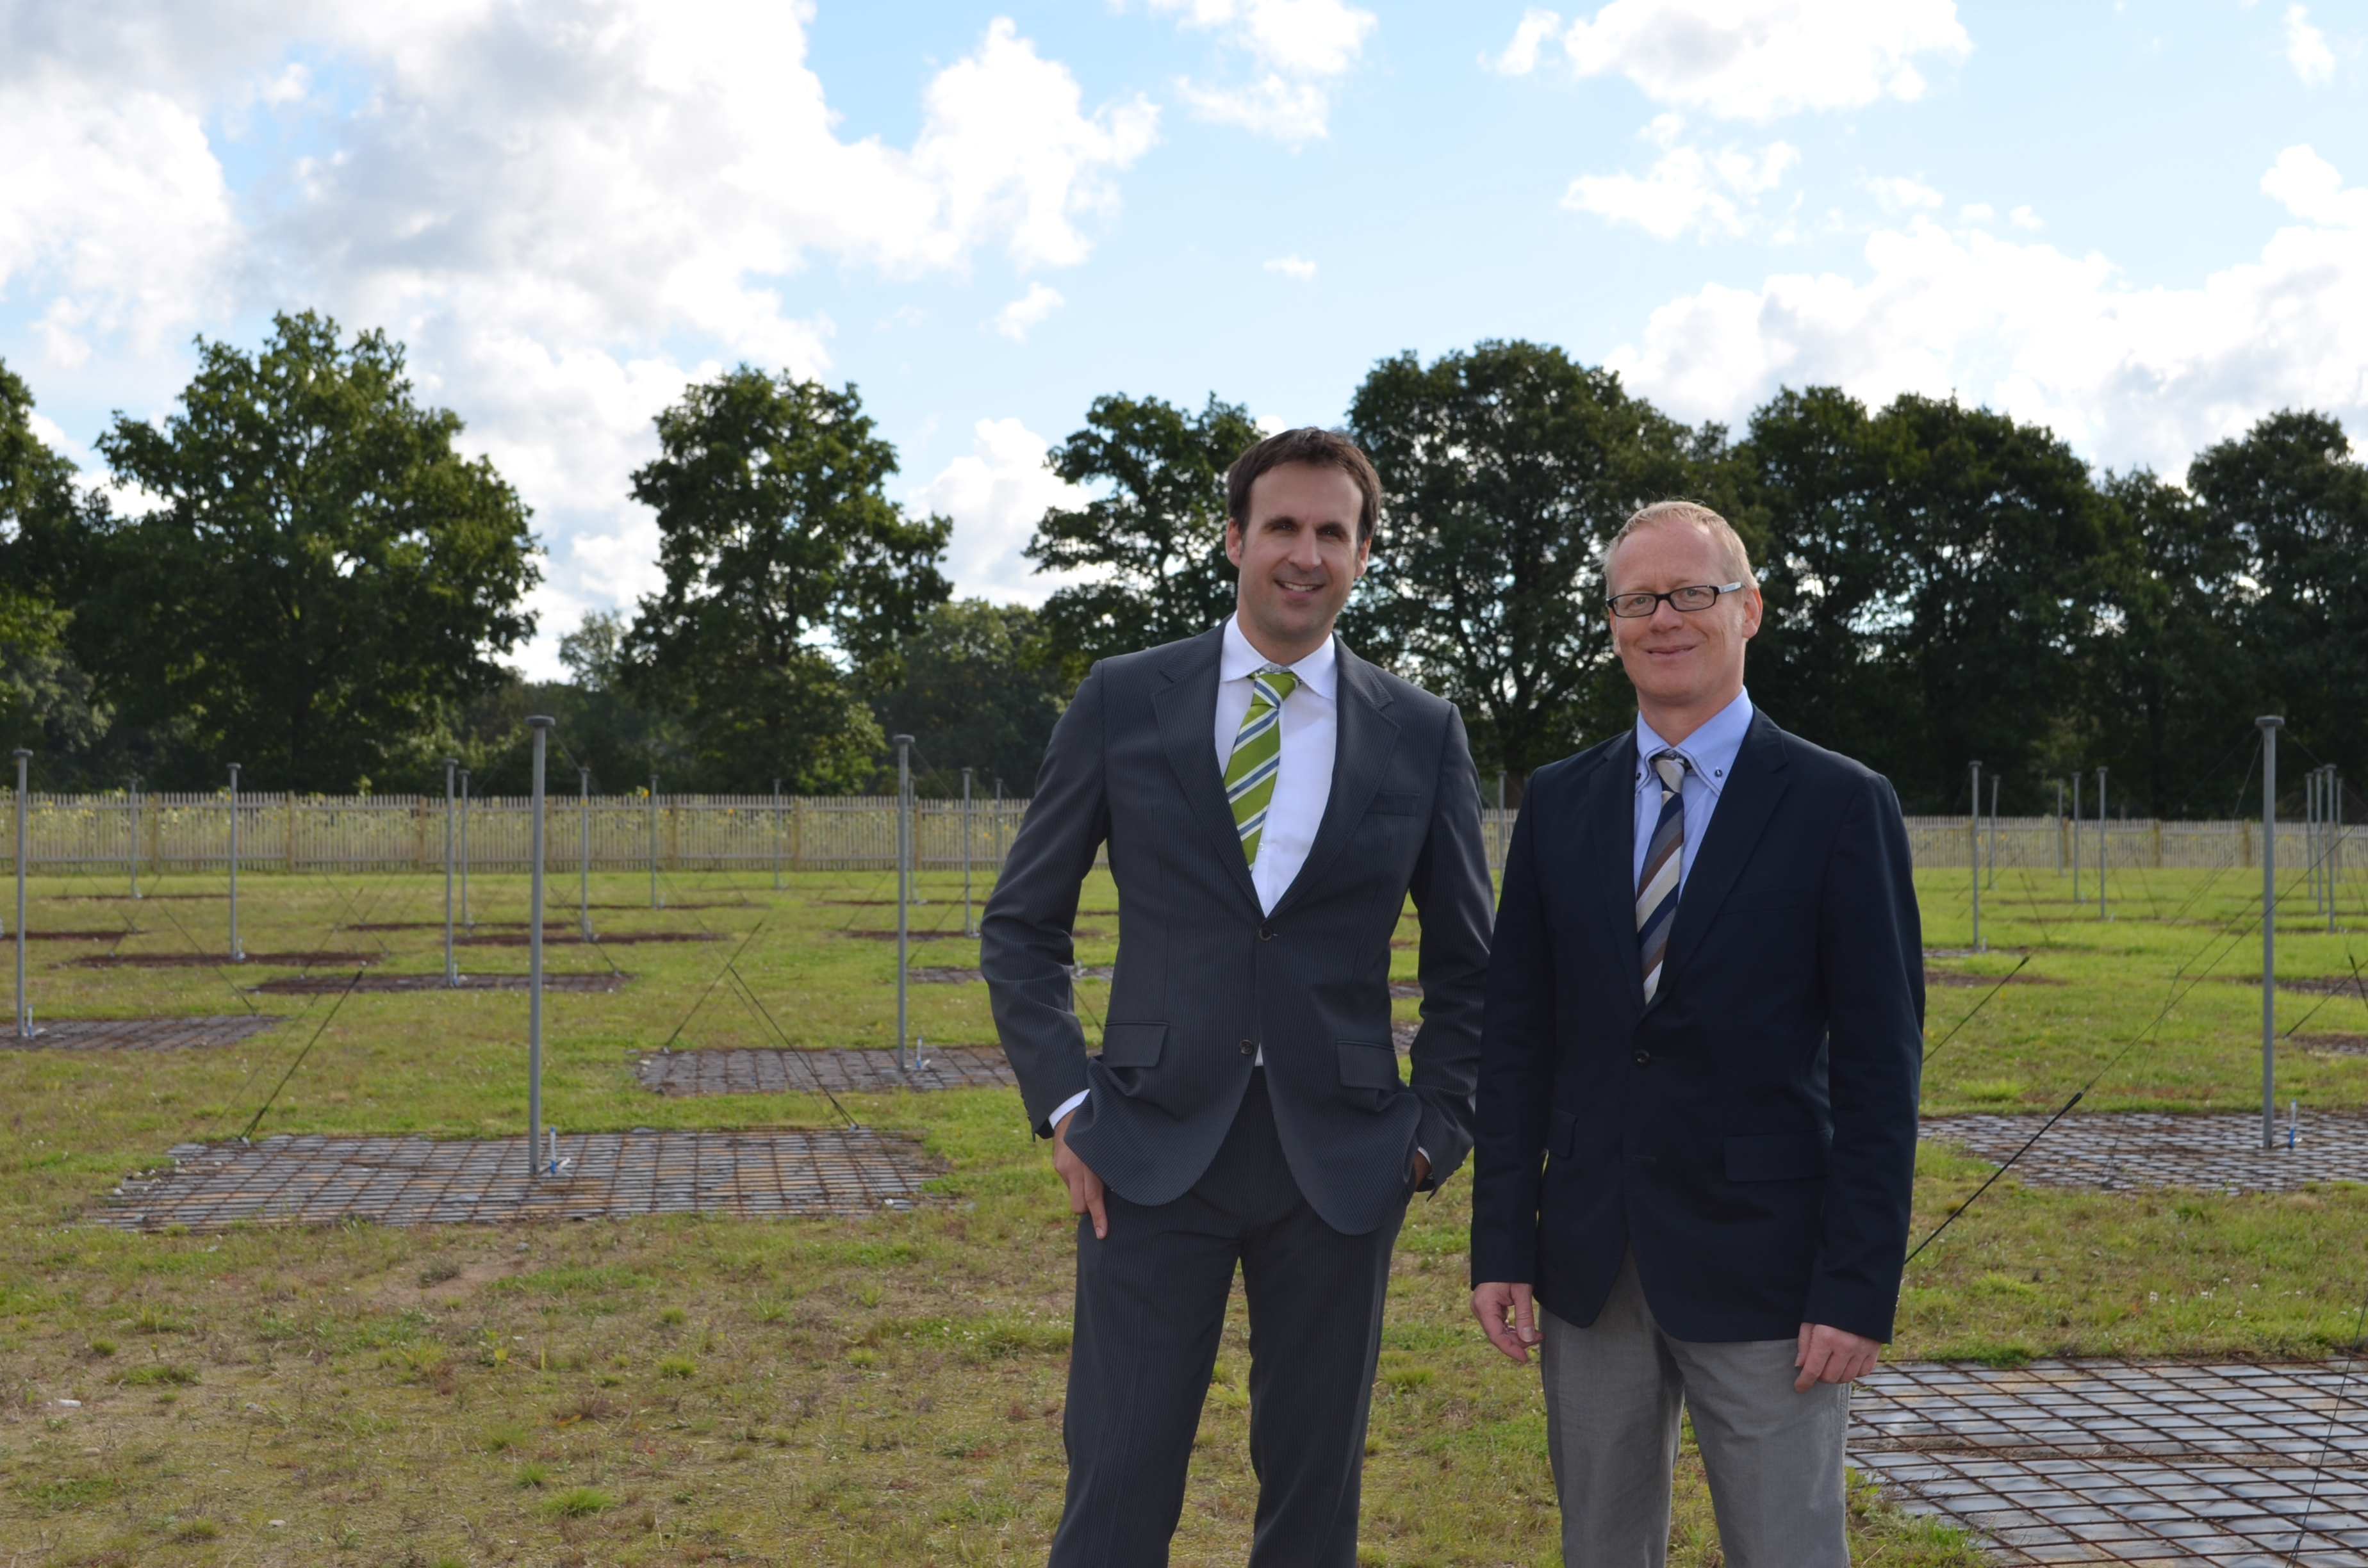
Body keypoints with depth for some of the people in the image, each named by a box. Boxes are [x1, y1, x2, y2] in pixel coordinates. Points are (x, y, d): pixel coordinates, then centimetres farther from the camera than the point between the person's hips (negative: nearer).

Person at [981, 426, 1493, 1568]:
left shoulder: (1421, 734, 5)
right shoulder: (1122, 701, 2)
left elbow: (1467, 962, 14)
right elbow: (1021, 924, 8)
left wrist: (1435, 1130, 4)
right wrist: (1064, 1102, -2)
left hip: (1338, 1161, 1)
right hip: (1155, 1147, -1)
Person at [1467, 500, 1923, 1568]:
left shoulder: (1840, 807, -3)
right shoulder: (1558, 803, 8)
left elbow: (1879, 1065, -6)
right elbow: (1516, 1038, 7)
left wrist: (1860, 1288, -11)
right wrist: (1501, 1246, 2)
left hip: (1761, 1267, -4)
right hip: (1587, 1266, 4)